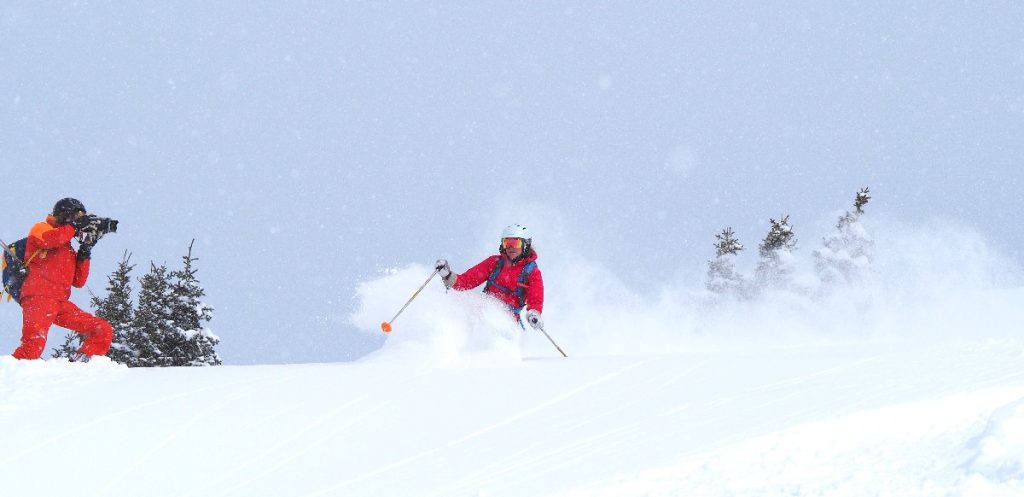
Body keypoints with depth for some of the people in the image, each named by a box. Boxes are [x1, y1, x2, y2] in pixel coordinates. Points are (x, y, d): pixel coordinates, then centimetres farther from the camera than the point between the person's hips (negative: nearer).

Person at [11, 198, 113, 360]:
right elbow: (48, 239, -15)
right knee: (34, 343, -29)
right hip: (39, 298, -7)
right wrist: (74, 226, -3)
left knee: (104, 331, 0)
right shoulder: (41, 228, 11)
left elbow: (78, 282, 22)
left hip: (61, 303, 7)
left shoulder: (68, 250, 30)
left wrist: (84, 254, 13)